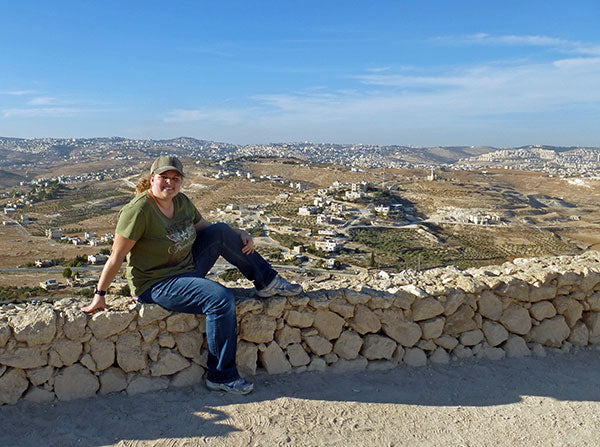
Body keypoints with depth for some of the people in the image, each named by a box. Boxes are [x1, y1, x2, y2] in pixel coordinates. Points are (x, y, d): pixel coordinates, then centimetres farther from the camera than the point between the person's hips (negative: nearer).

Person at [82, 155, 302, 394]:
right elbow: (116, 256, -17)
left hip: (188, 267, 8)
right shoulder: (139, 210, -21)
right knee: (222, 299, -25)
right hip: (157, 285, -8)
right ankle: (222, 376, -11)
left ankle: (267, 281, 6)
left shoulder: (182, 201, 1)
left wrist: (239, 235, -1)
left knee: (221, 231, -5)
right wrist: (99, 295, -13)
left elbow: (206, 228, 14)